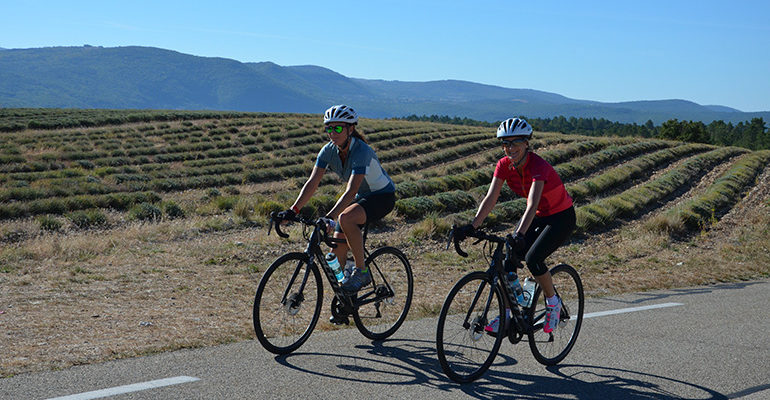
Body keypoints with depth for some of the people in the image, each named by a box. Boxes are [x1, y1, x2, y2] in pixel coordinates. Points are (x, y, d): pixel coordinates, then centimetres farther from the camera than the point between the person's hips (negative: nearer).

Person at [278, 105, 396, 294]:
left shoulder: (361, 151, -31)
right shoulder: (328, 151, -11)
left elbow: (351, 191, -40)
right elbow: (312, 182, -15)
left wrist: (329, 217, -51)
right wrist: (293, 211, -28)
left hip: (383, 196, -7)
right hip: (361, 197, 7)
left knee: (345, 218, -35)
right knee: (338, 248, -2)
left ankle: (362, 271, -19)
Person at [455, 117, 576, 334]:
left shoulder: (538, 166, -31)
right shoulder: (504, 165, -12)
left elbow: (532, 205, -43)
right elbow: (490, 198, -16)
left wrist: (520, 234, -56)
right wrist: (471, 226, -28)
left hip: (561, 217, -6)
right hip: (538, 216, 6)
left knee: (532, 258, -23)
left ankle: (553, 302, 2)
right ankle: (506, 315, 0)